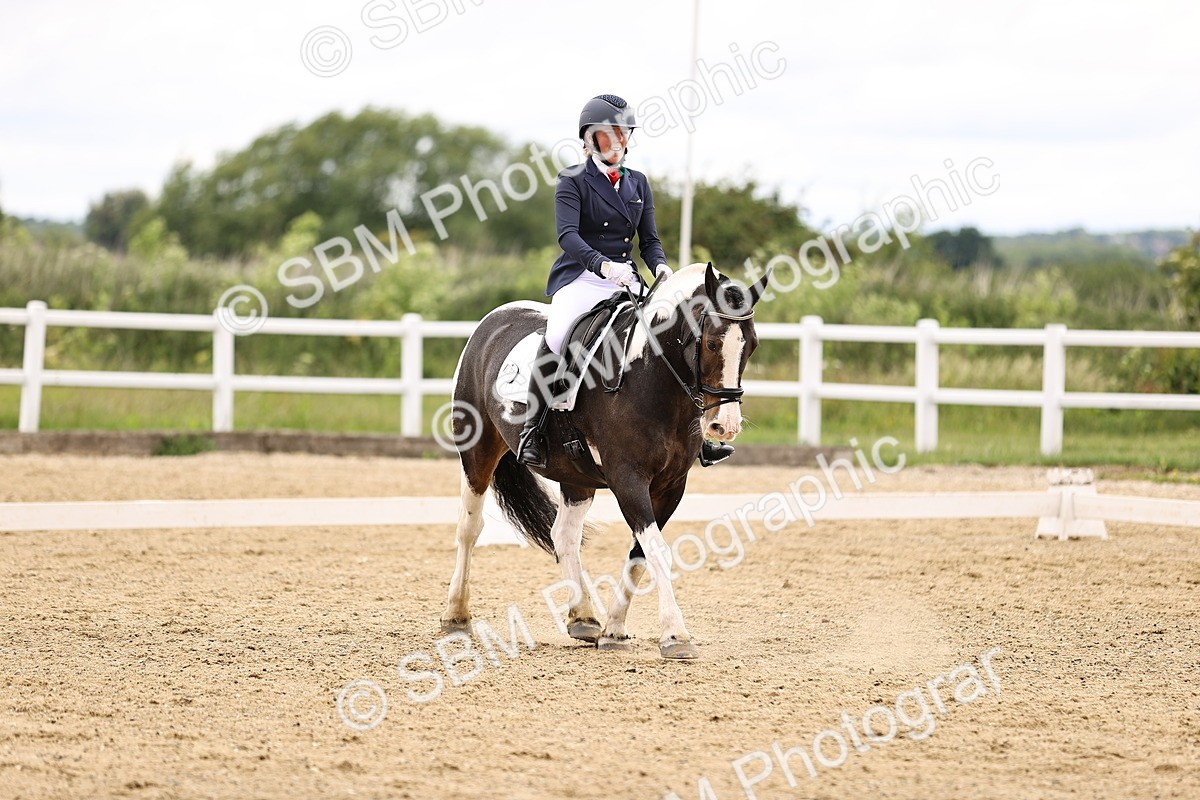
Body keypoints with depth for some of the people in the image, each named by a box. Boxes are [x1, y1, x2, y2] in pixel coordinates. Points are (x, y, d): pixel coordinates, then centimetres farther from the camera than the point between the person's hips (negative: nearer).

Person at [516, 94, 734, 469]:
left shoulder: (638, 183, 16)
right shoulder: (573, 181, -1)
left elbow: (649, 240, 14)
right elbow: (568, 235, -16)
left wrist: (659, 265, -11)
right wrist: (603, 265, -33)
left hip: (625, 281, 6)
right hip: (580, 279, -6)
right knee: (557, 337, -33)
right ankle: (532, 431, -24)